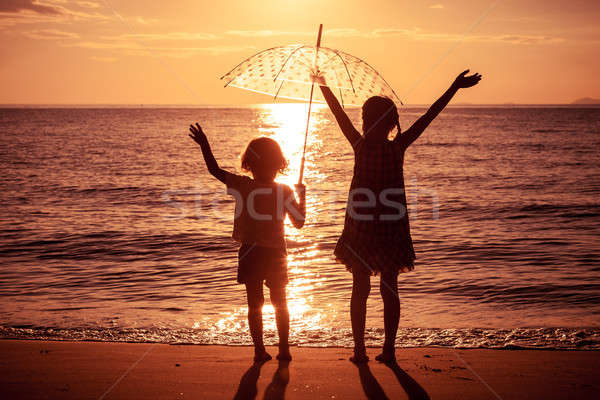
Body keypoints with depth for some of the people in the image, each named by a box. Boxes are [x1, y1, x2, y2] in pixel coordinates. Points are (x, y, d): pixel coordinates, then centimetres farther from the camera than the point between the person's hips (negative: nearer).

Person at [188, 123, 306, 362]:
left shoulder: (243, 186, -10)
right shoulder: (284, 192, -10)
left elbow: (214, 170, 0)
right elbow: (299, 223, -3)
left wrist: (204, 145, 9)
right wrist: (302, 197, 9)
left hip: (250, 253, 0)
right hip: (276, 254, 1)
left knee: (254, 304, 9)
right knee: (280, 303, 15)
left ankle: (260, 350, 10)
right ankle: (284, 350, 18)